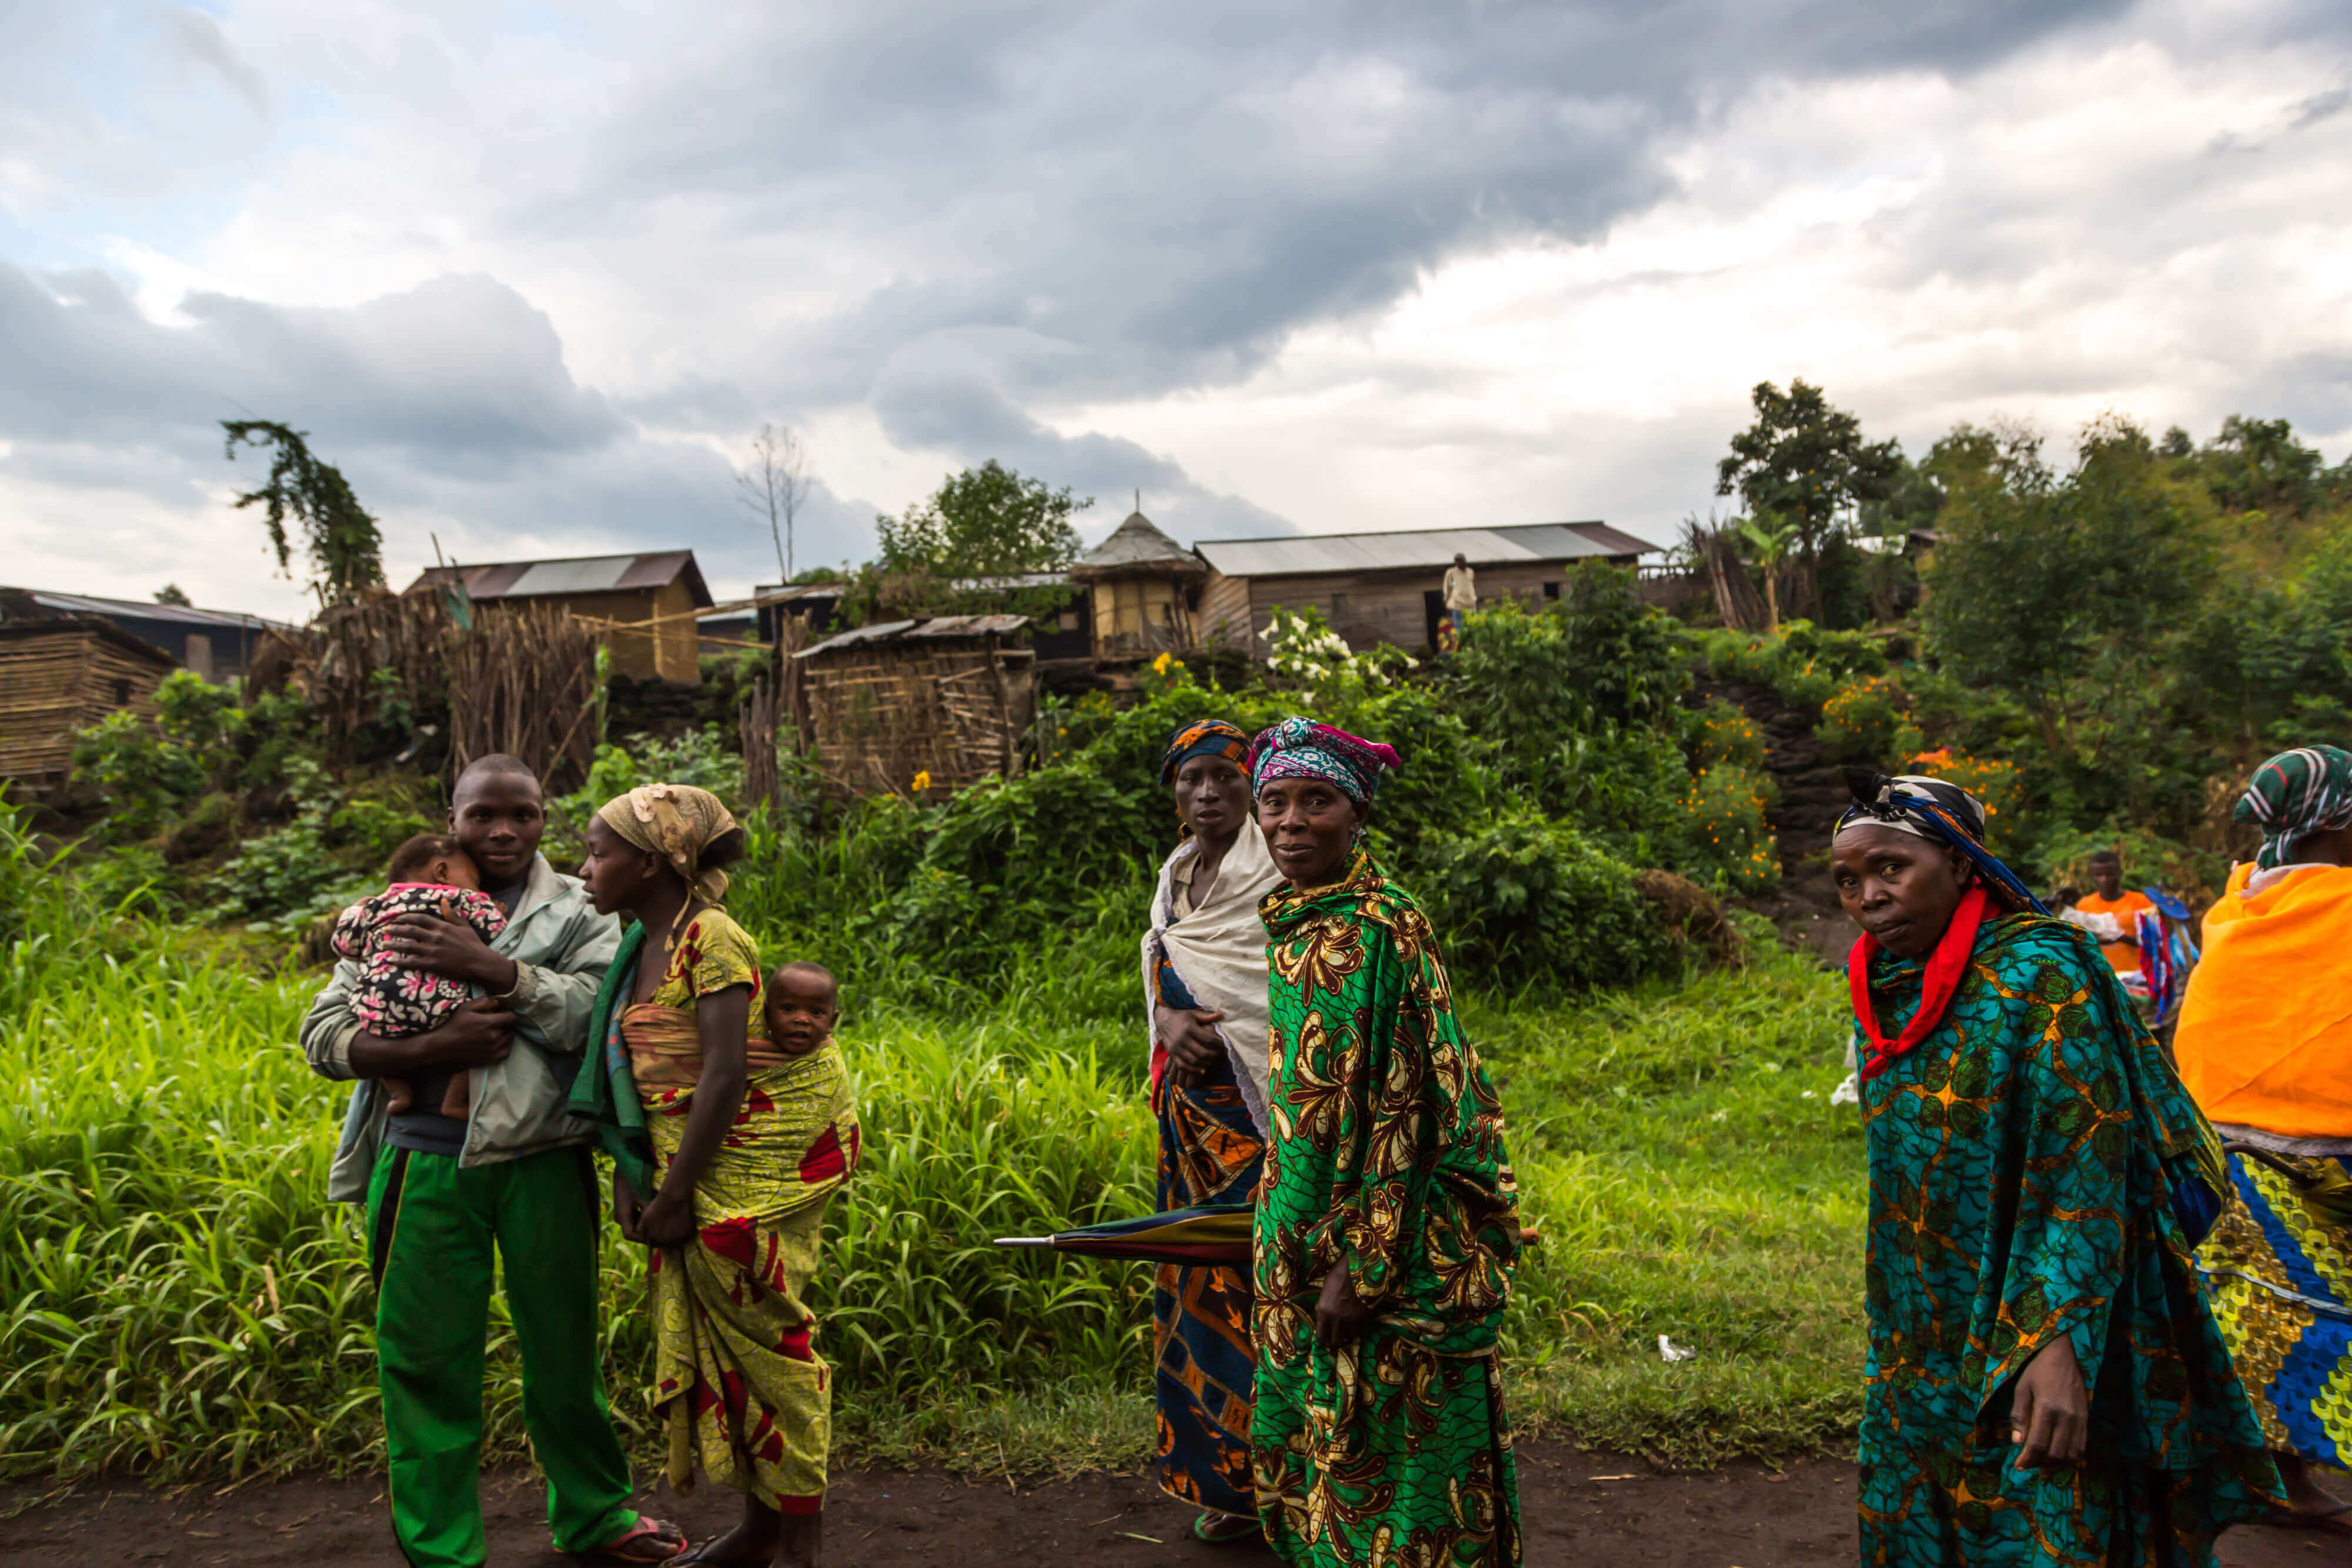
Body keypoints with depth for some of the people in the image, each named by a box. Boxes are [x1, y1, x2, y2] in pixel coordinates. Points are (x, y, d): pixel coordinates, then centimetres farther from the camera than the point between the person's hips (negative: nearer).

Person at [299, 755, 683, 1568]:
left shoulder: (576, 911, 6)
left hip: (542, 1163, 0)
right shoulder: (396, 911, 10)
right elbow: (323, 1035, 3)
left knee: (565, 1346, 12)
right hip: (428, 1167, 1)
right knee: (427, 1358, 6)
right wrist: (431, 1050, -14)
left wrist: (490, 967, -18)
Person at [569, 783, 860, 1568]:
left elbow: (724, 1075, -22)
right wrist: (629, 1174, 4)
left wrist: (675, 1194, -20)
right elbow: (635, 1073, 11)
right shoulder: (644, 947, 10)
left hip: (747, 1169, -8)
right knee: (710, 1337, 12)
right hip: (686, 1169, 8)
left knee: (763, 1333, -1)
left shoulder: (710, 939, -16)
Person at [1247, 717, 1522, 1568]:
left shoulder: (1385, 928, -19)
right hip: (1306, 1239, 8)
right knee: (1319, 1446, 19)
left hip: (1385, 1244, -8)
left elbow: (1414, 1111, -20)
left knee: (1389, 1459, 6)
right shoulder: (1294, 927, 7)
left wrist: (1363, 1268, -20)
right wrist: (1306, 1258, 19)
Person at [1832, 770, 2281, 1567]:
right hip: (1921, 1345, 7)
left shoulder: (2037, 976, -17)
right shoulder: (1882, 990, 5)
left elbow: (2087, 1171, -22)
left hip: (2029, 1347, -7)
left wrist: (2057, 1341, -29)